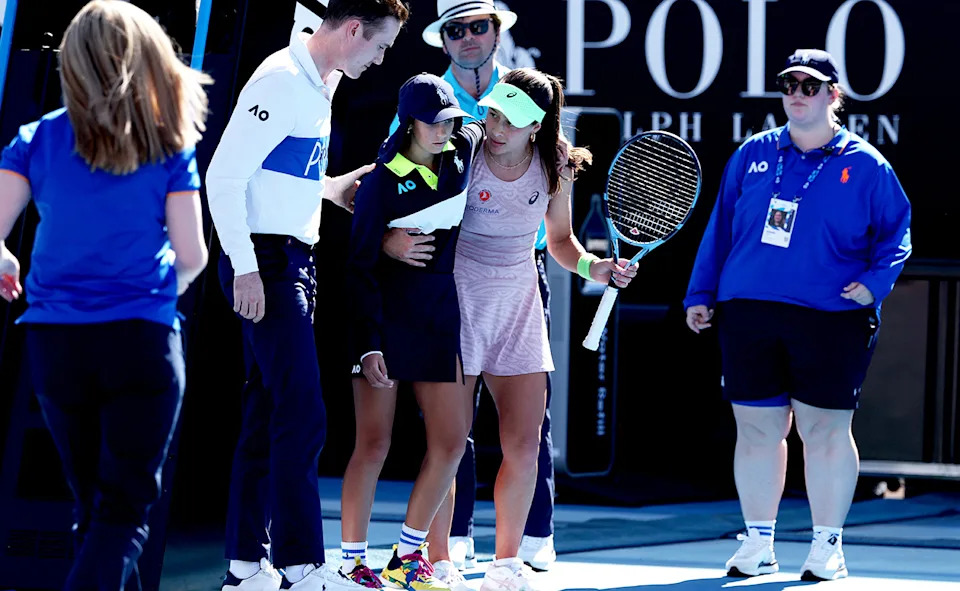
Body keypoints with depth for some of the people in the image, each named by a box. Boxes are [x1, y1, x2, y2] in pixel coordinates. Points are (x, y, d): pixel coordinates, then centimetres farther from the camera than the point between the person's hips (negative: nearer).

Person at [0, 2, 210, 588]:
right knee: (125, 511, -1)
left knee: (95, 505, 16)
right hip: (141, 342, -2)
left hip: (54, 343, 2)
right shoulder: (169, 147, -1)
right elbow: (192, 254, -2)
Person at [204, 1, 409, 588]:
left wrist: (330, 187, 16)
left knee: (269, 417, 10)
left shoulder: (320, 83, 14)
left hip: (296, 262, 10)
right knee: (302, 417, -12)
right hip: (265, 261, -10)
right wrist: (244, 268, -20)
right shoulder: (282, 81, -15)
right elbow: (223, 176, -19)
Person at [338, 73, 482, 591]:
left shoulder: (464, 154, 3)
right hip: (386, 319, -5)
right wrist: (369, 344, -17)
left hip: (440, 319, 5)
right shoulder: (382, 180, -10)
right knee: (374, 444, -6)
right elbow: (361, 267, -10)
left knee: (451, 441, 2)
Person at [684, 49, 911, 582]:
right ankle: (758, 543, 15)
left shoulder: (864, 166, 3)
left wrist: (875, 280, -9)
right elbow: (720, 226, 15)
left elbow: (896, 231, 8)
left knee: (825, 430, 0)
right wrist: (700, 293, 12)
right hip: (747, 316, 3)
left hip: (829, 322, -3)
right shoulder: (753, 154, 11)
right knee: (756, 429, 6)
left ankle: (827, 546, 11)